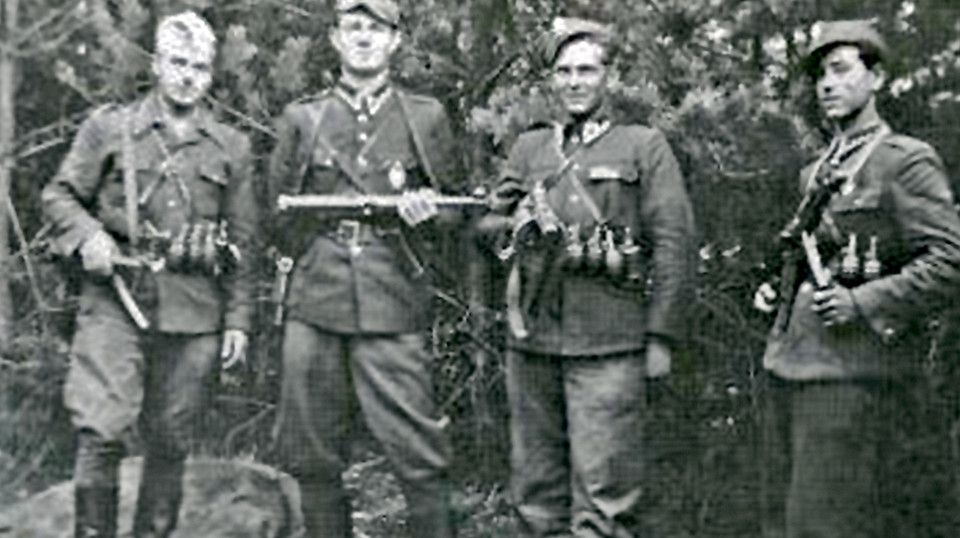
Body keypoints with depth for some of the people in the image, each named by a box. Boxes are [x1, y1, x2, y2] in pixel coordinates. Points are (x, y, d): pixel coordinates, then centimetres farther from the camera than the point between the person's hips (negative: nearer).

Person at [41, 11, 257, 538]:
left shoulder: (230, 147, 11)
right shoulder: (108, 128, 6)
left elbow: (242, 241, 12)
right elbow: (59, 196, 9)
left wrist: (238, 319, 7)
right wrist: (87, 237, -12)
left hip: (194, 311, 2)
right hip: (116, 302, -2)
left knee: (170, 443, 8)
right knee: (100, 432, -11)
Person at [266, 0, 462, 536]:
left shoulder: (426, 117, 8)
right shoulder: (301, 119, 11)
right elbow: (281, 216, 18)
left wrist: (427, 214, -6)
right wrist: (313, 256, 5)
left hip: (395, 311, -2)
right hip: (314, 308, 2)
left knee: (419, 455, -4)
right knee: (314, 459, 7)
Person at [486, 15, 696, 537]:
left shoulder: (644, 147, 5)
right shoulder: (528, 148, 17)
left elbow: (674, 242, -2)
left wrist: (661, 336, -8)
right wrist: (520, 221, -6)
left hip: (608, 343, -4)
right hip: (531, 339, 5)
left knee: (603, 492, -5)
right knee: (536, 487, 12)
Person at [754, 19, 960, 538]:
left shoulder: (907, 161, -5)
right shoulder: (815, 173, 19)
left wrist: (864, 305, -20)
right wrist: (775, 287, 13)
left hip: (851, 370, -8)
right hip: (790, 360, 8)